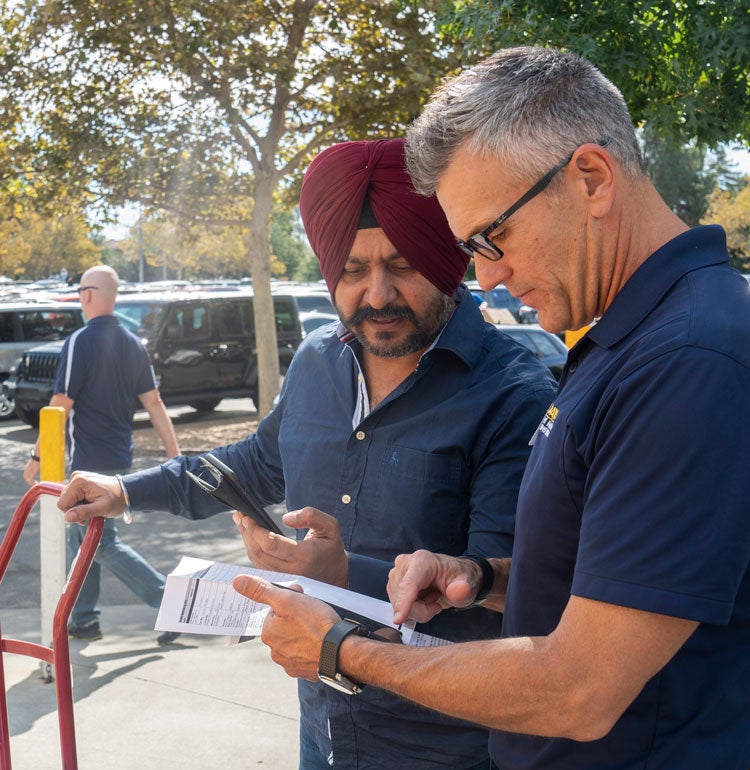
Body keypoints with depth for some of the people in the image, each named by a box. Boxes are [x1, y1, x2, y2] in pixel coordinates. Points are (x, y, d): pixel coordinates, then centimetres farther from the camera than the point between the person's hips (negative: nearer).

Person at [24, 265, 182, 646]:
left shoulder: (80, 341, -14)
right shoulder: (133, 344, 7)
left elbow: (61, 406, -16)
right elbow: (154, 404, 7)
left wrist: (37, 456, -8)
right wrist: (176, 456, 8)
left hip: (90, 461, -8)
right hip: (121, 458, 8)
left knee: (103, 544, -3)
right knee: (80, 537, 18)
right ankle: (83, 620, 23)